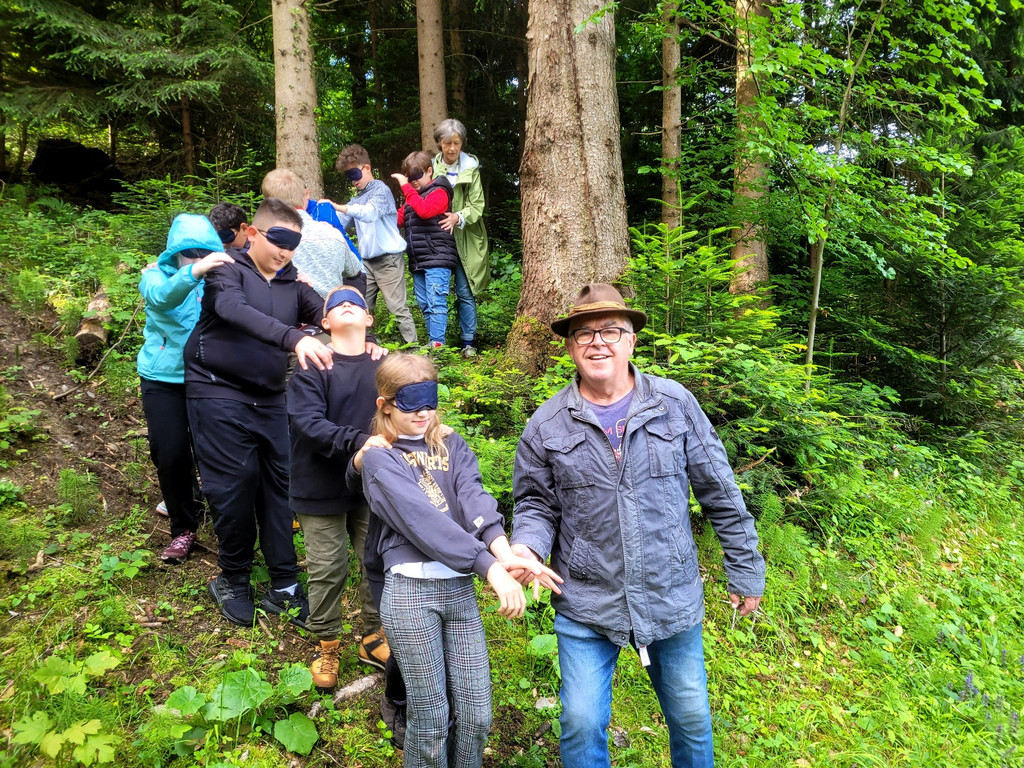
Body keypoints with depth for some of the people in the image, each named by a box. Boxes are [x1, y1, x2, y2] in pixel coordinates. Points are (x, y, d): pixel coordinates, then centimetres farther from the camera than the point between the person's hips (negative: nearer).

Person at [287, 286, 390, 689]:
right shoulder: (312, 366, -11)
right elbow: (307, 423, -21)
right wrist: (358, 441, -34)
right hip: (322, 487, -3)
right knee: (328, 570, 8)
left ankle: (373, 638, 35)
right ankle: (327, 646, 31)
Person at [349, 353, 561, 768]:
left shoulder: (452, 446, 12)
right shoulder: (378, 457, -2)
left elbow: (473, 498, -8)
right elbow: (421, 518, -18)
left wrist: (502, 551, -28)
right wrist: (490, 567, -28)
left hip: (460, 588, 4)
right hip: (411, 591, -4)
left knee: (476, 713, 8)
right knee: (430, 717, 5)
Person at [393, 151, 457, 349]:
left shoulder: (439, 192, -4)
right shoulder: (412, 196, 21)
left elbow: (425, 210, -23)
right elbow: (398, 220, 16)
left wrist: (405, 187, -18)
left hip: (437, 259, -8)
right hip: (417, 262, 9)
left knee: (436, 302, -11)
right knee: (424, 304, 10)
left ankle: (437, 344, -12)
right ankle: (433, 342, 16)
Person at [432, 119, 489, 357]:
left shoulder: (470, 168, -1)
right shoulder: (431, 167, 3)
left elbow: (477, 206, -3)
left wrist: (459, 217, -20)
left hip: (464, 239, -1)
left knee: (465, 292, 0)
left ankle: (468, 342, 9)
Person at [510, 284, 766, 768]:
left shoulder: (675, 404, -5)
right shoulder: (548, 425, -4)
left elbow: (721, 494, 0)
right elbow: (536, 504, 4)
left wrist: (745, 571, 3)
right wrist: (527, 546, -16)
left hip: (673, 599, 1)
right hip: (585, 605, 0)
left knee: (691, 718, 16)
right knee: (581, 724, 6)